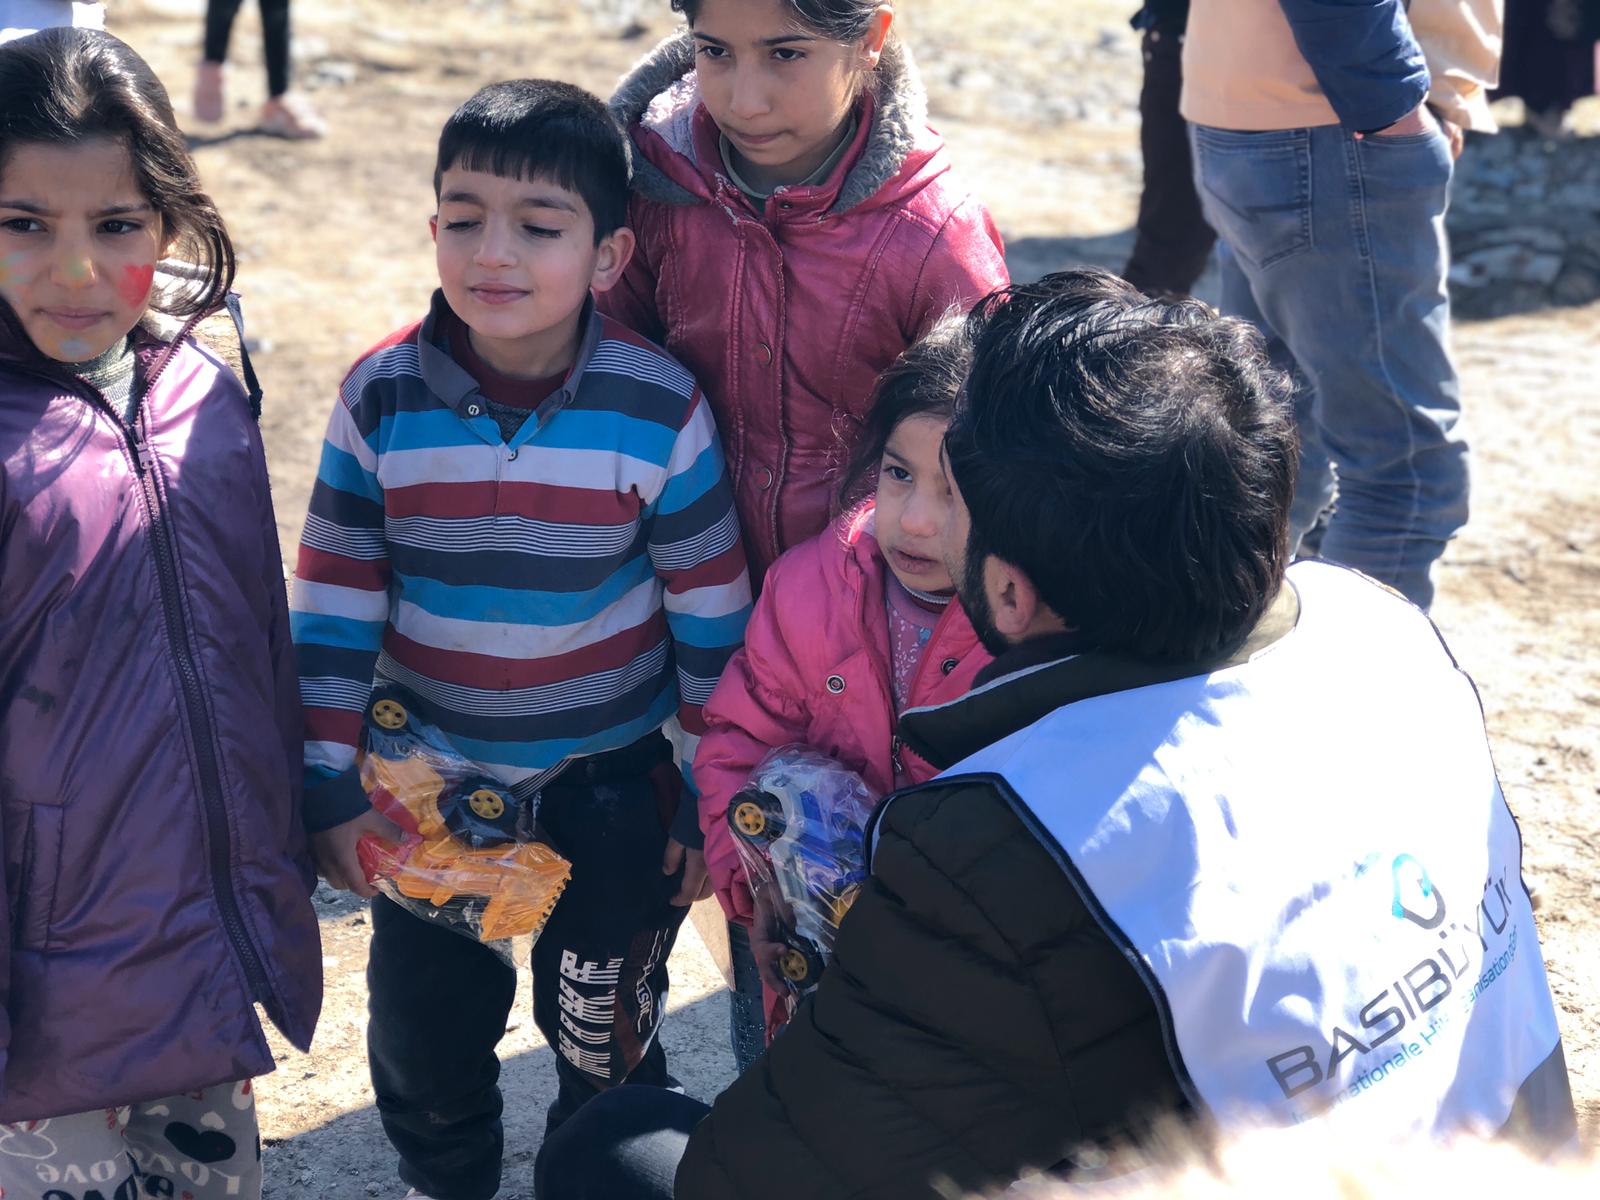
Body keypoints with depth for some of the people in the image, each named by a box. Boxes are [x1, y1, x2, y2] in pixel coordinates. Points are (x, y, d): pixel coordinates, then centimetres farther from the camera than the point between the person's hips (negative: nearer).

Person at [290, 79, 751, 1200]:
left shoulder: (659, 410, -17)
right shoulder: (381, 398, -13)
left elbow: (713, 619, -9)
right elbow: (335, 605, -5)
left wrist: (714, 801, -4)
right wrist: (330, 787, -3)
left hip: (610, 782, -2)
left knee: (603, 1034, 16)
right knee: (424, 1034, 17)